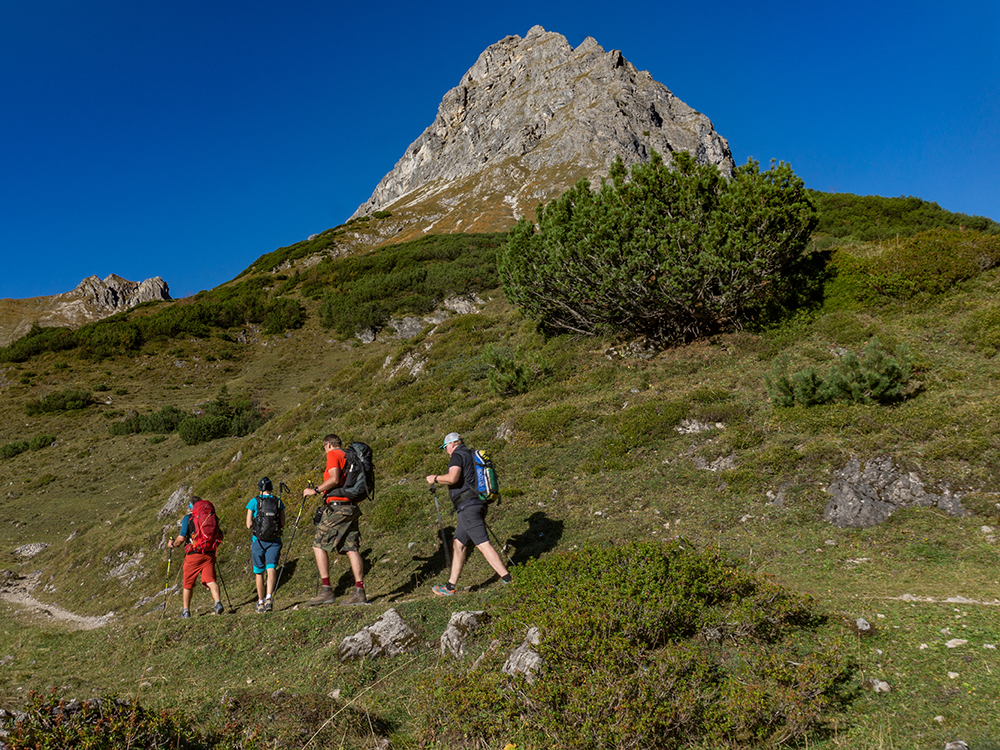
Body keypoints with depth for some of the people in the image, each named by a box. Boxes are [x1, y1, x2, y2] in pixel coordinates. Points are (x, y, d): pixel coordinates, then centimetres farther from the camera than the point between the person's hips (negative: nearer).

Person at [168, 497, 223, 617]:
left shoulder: (188, 518, -1)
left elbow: (181, 538, -9)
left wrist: (172, 544, 10)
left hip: (193, 554, -3)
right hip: (209, 554, 3)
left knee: (188, 584, 12)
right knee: (210, 580, -2)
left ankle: (186, 611, 20)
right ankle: (218, 602, -23)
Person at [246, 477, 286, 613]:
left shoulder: (254, 501, -1)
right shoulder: (278, 502, 4)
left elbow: (249, 525, -4)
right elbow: (282, 524, 5)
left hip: (258, 540, 0)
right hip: (275, 540, 0)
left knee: (259, 573, 13)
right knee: (271, 569, -8)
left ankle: (261, 603, 22)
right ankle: (268, 598, -30)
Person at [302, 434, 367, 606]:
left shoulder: (333, 454, -1)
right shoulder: (349, 457, 23)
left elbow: (334, 479, -16)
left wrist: (316, 490, -6)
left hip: (337, 506, -8)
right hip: (351, 506, 8)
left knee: (319, 545, -2)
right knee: (351, 548, 2)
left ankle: (326, 590, -8)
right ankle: (359, 592, -4)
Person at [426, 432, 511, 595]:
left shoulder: (458, 455, -6)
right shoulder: (472, 455, 22)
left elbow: (452, 478, -23)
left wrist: (435, 478, -6)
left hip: (468, 506, -10)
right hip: (478, 505, 10)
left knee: (483, 544, -12)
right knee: (458, 544, 14)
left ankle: (508, 580, -15)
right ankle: (450, 586, 19)